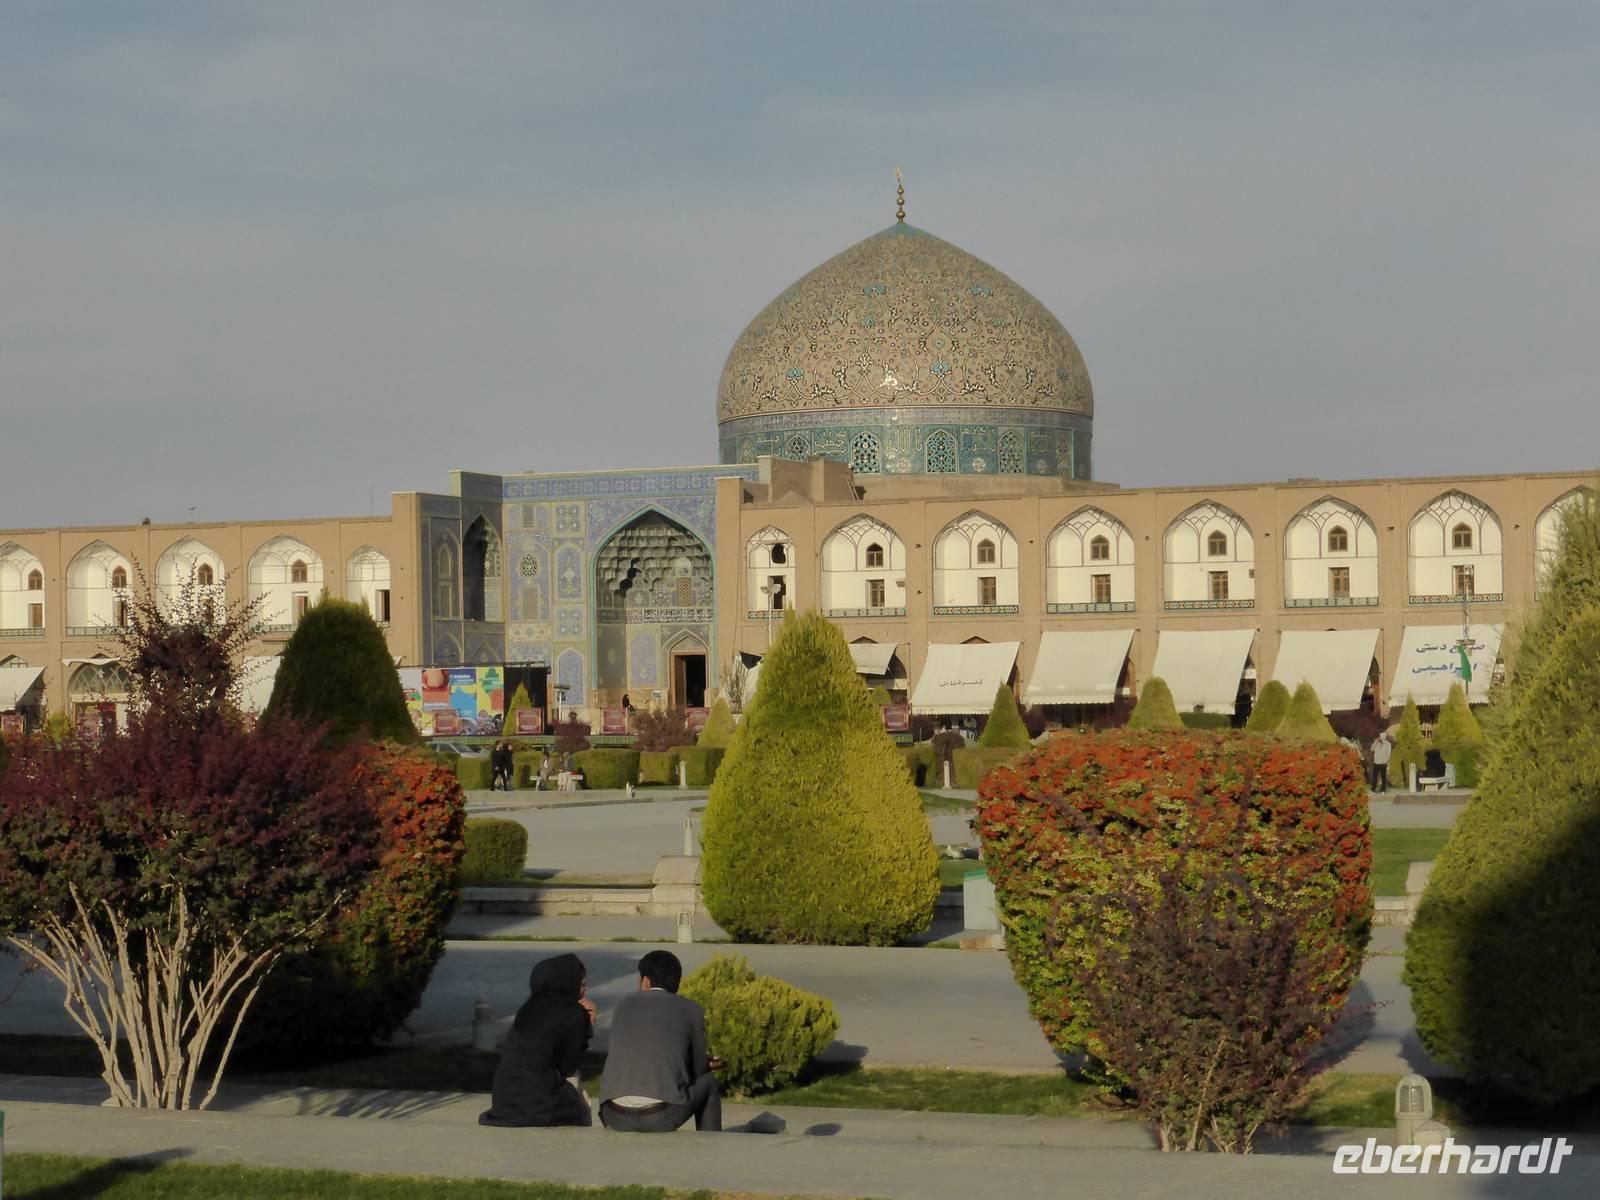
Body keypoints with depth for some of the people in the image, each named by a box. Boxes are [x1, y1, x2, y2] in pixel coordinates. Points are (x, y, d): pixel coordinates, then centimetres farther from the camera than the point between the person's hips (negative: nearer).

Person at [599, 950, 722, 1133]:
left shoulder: (625, 1005, 19)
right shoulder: (691, 1009, 9)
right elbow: (698, 1069, 16)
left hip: (615, 1117, 3)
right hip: (662, 1117, -3)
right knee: (708, 1083, 26)